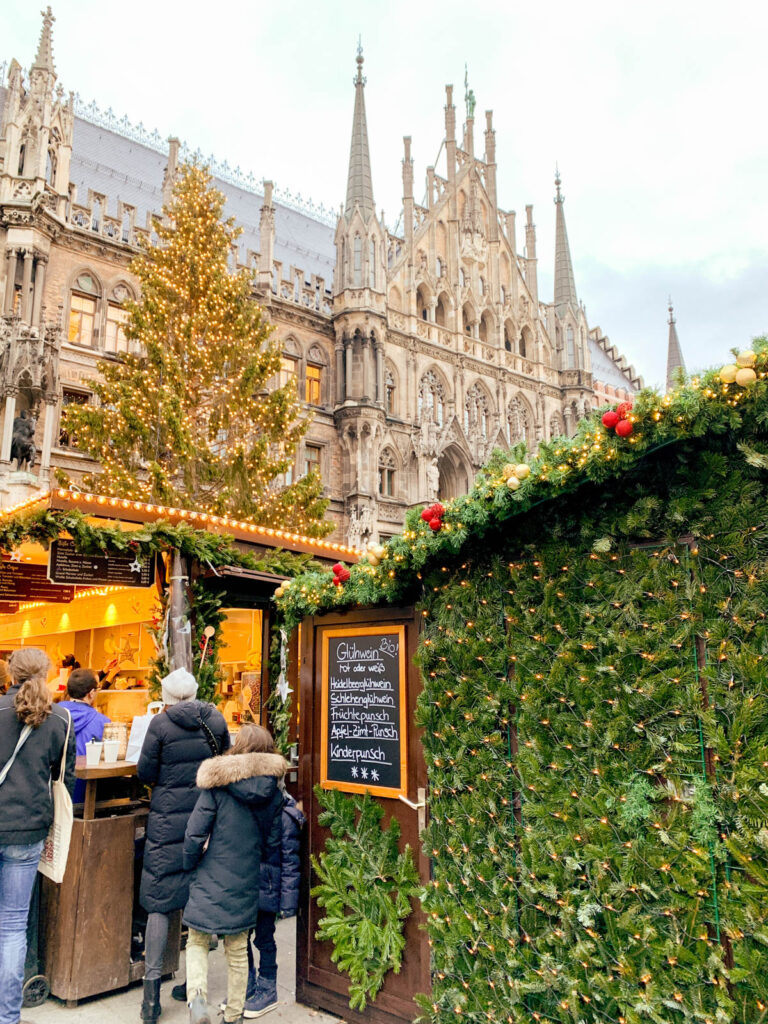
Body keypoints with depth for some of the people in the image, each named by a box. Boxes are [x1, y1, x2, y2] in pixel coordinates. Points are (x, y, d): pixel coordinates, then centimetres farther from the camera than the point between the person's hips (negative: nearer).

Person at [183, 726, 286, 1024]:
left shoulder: (218, 785, -12)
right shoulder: (273, 793, -2)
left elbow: (195, 834, -13)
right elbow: (272, 843, 3)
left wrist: (191, 865, 5)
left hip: (211, 880, -3)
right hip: (246, 884, 3)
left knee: (197, 943, 13)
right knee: (238, 950, 17)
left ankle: (197, 998, -8)